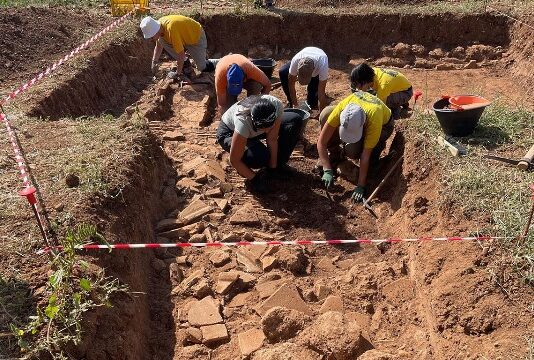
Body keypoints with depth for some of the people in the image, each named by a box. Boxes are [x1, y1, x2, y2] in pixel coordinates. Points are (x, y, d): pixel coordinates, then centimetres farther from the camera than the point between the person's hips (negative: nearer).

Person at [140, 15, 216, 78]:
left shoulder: (170, 30, -39)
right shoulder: (159, 25, -14)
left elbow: (181, 54, -34)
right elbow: (158, 46, 4)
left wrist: (178, 73, -26)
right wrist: (154, 62, -6)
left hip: (197, 37, -8)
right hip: (185, 37, 8)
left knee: (202, 68, -12)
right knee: (162, 41, -12)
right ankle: (184, 62, 4)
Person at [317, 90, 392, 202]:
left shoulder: (374, 122, -43)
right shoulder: (341, 109, -37)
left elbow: (365, 157, -37)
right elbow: (321, 142, -33)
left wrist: (360, 187, -35)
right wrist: (327, 170, -39)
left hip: (383, 124, -3)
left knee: (352, 150, -33)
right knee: (325, 115, -27)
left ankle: (378, 145, -1)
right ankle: (335, 154, -6)